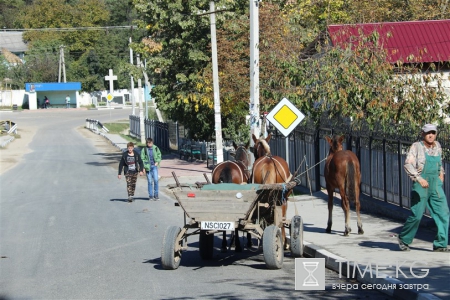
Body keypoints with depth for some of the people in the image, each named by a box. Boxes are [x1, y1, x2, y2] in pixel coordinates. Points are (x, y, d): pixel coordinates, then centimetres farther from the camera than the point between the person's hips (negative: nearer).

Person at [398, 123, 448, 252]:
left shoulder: (437, 146, 10)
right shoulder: (416, 147, -8)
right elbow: (408, 164, -20)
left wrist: (441, 173, 17)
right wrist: (419, 178, -31)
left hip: (436, 185, 5)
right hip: (420, 185, -5)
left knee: (443, 213, -4)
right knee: (416, 215, -5)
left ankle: (440, 244, 0)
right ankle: (404, 239, 17)